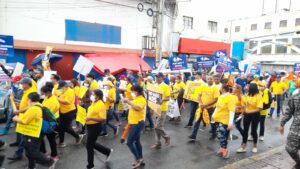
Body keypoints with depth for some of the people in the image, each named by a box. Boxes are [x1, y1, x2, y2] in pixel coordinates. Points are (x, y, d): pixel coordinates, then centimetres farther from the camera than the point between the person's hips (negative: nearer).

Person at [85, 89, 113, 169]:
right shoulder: (94, 103, 6)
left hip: (95, 127, -10)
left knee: (89, 146, 3)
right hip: (90, 126, 10)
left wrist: (91, 118, -31)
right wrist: (87, 118, 10)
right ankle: (108, 151, 38)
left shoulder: (101, 105, -22)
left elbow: (103, 119, -27)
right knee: (92, 144, 21)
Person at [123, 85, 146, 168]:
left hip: (137, 123, -10)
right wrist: (127, 101, 6)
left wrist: (129, 102, -26)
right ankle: (140, 160, 27)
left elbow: (137, 108, -32)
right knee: (137, 142, 16)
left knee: (129, 142, -7)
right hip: (134, 123, 10)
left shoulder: (141, 99, -15)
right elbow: (132, 107, 21)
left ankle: (138, 159, 7)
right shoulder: (135, 99, 13)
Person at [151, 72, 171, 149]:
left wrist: (163, 99, -32)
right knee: (157, 127, 12)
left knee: (158, 126, -8)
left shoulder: (165, 86, -10)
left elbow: (168, 98, -13)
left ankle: (166, 137, 19)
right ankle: (158, 143, 23)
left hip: (162, 109, -6)